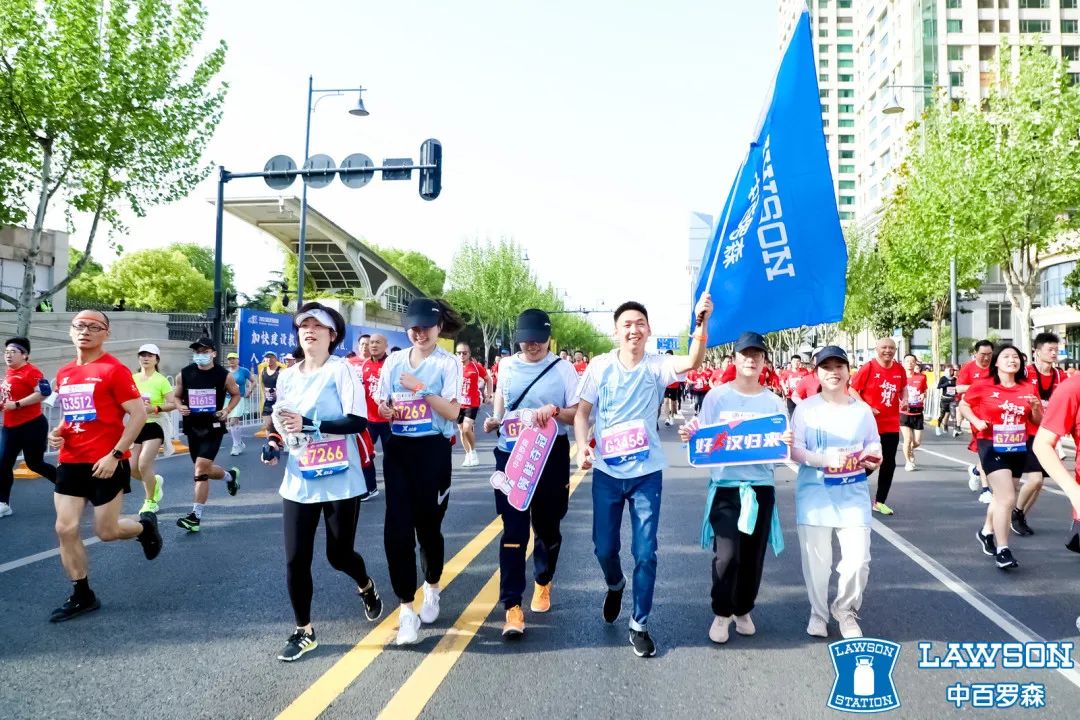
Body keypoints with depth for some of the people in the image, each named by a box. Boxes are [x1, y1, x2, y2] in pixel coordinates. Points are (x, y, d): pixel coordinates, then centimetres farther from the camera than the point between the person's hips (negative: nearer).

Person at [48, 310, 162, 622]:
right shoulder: (64, 374, 10)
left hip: (106, 464, -6)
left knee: (106, 531, 1)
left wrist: (115, 455, -19)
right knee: (65, 529, 2)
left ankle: (145, 525, 34)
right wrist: (57, 432, 3)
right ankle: (82, 596, 16)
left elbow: (139, 415, -14)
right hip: (70, 463, 6)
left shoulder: (114, 369, -11)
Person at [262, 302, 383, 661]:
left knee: (339, 554, 8)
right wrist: (274, 442, 0)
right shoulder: (287, 376, 8)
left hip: (340, 481, -4)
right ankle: (303, 631, 20)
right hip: (299, 482, 5)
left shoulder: (341, 370, -10)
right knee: (295, 559, 1)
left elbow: (358, 421, -19)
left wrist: (309, 424, -25)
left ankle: (366, 586, 42)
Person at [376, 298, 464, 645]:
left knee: (428, 525, 9)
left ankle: (432, 587, 37)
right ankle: (406, 610, 4)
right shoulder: (394, 360, 8)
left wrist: (421, 388, -21)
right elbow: (382, 404, 14)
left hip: (433, 450, -3)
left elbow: (452, 412, -13)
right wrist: (385, 410, -9)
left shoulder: (448, 363, -5)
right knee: (396, 529, -5)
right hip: (397, 450, 3)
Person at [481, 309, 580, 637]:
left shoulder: (563, 369, -5)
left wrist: (555, 410, -25)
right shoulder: (507, 366, 4)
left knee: (547, 527, 14)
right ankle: (512, 607, 0)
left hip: (551, 456, -1)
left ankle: (543, 583, 41)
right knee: (514, 530, -3)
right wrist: (494, 420, 4)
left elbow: (578, 414, -7)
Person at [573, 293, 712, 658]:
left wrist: (702, 323, -42)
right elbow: (581, 411, 1)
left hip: (646, 474, -1)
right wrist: (582, 447, -15)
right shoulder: (600, 365, -4)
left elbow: (692, 362, -27)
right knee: (604, 547, 11)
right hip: (607, 473, 1)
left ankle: (640, 625, 18)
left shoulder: (657, 366, -7)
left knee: (645, 553, 2)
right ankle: (615, 585, 45)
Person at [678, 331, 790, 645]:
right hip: (725, 485, -2)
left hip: (761, 486, 2)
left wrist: (788, 443, -16)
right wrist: (688, 436, -19)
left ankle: (743, 610, 30)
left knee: (753, 555, 10)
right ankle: (721, 614, 12)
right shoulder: (716, 396, 0)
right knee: (726, 554, -9)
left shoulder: (774, 402, 4)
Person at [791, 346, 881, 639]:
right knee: (816, 560, 4)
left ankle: (846, 610, 23)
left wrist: (873, 459, -11)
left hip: (853, 495, 2)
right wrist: (823, 460, -22)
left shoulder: (862, 410, 6)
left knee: (858, 559, -3)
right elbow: (794, 450, -6)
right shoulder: (806, 408, -2)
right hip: (815, 494, -2)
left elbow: (875, 448, 12)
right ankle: (818, 613, 26)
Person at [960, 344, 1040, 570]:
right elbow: (963, 405, 4)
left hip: (1019, 449, 5)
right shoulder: (984, 387, -8)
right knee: (1007, 498, -13)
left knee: (1002, 496, 19)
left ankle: (986, 532, 43)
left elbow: (1037, 421, 10)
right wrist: (976, 421, -12)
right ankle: (1002, 550, -5)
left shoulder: (1027, 388, 2)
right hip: (992, 448, -5)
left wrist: (1035, 408, -12)